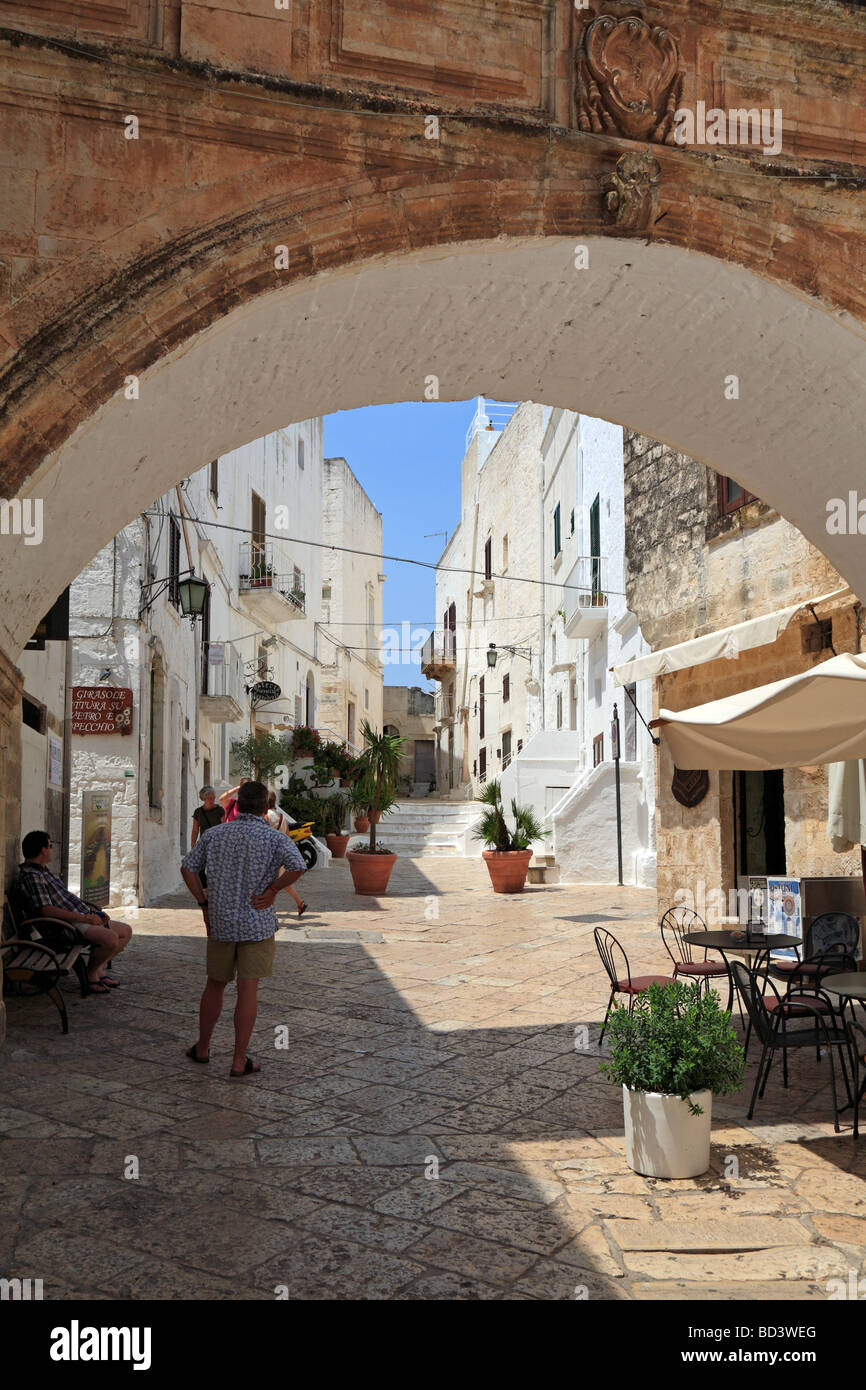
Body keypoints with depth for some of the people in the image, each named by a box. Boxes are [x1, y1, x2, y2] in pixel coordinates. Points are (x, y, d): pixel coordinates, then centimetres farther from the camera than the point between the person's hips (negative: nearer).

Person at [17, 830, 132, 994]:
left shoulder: (44, 871, 19)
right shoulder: (31, 876, -15)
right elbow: (47, 910, -24)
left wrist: (94, 911, 12)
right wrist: (84, 918, -23)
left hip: (83, 917, 11)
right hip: (69, 924, -11)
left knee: (126, 931, 9)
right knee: (111, 939, -30)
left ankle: (99, 969, 11)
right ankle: (91, 974, -6)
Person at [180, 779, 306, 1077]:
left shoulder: (214, 834, 4)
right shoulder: (274, 837, -8)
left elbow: (187, 868, 6)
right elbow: (297, 867, -24)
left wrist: (204, 903, 9)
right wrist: (272, 890, -11)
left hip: (220, 922, 3)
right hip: (257, 923, -3)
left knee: (215, 985, 18)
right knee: (248, 989, 1)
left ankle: (202, 1048, 31)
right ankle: (239, 1060, 5)